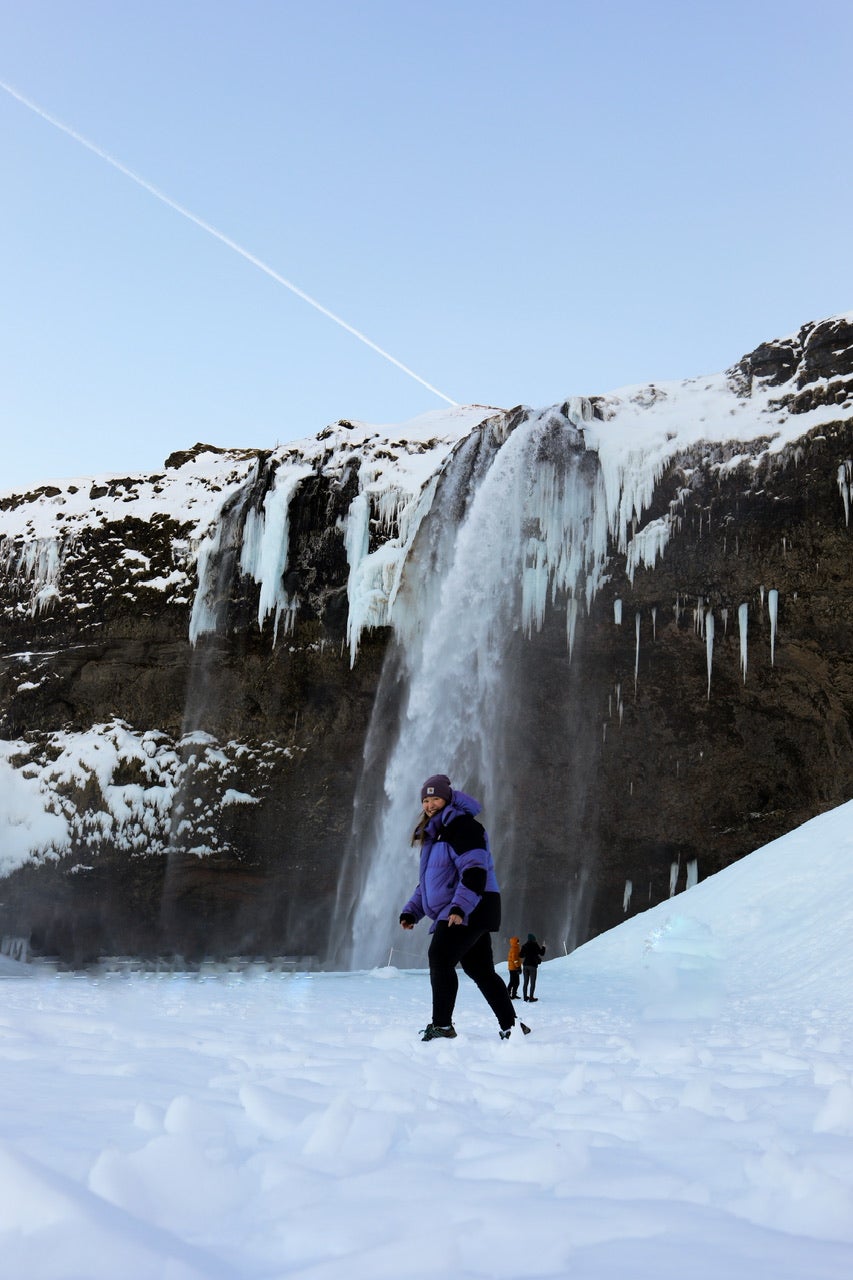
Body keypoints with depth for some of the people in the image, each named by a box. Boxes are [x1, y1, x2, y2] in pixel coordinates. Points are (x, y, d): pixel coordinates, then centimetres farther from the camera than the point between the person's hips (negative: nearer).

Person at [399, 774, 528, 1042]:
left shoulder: (462, 826, -11)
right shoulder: (433, 835, 20)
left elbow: (475, 871, -22)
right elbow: (428, 881, 26)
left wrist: (460, 906, -31)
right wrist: (411, 911, 15)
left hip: (471, 909, -10)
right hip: (452, 913, 10)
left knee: (440, 958, -17)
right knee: (480, 970, 12)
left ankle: (442, 1025, -15)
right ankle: (510, 1025, 19)